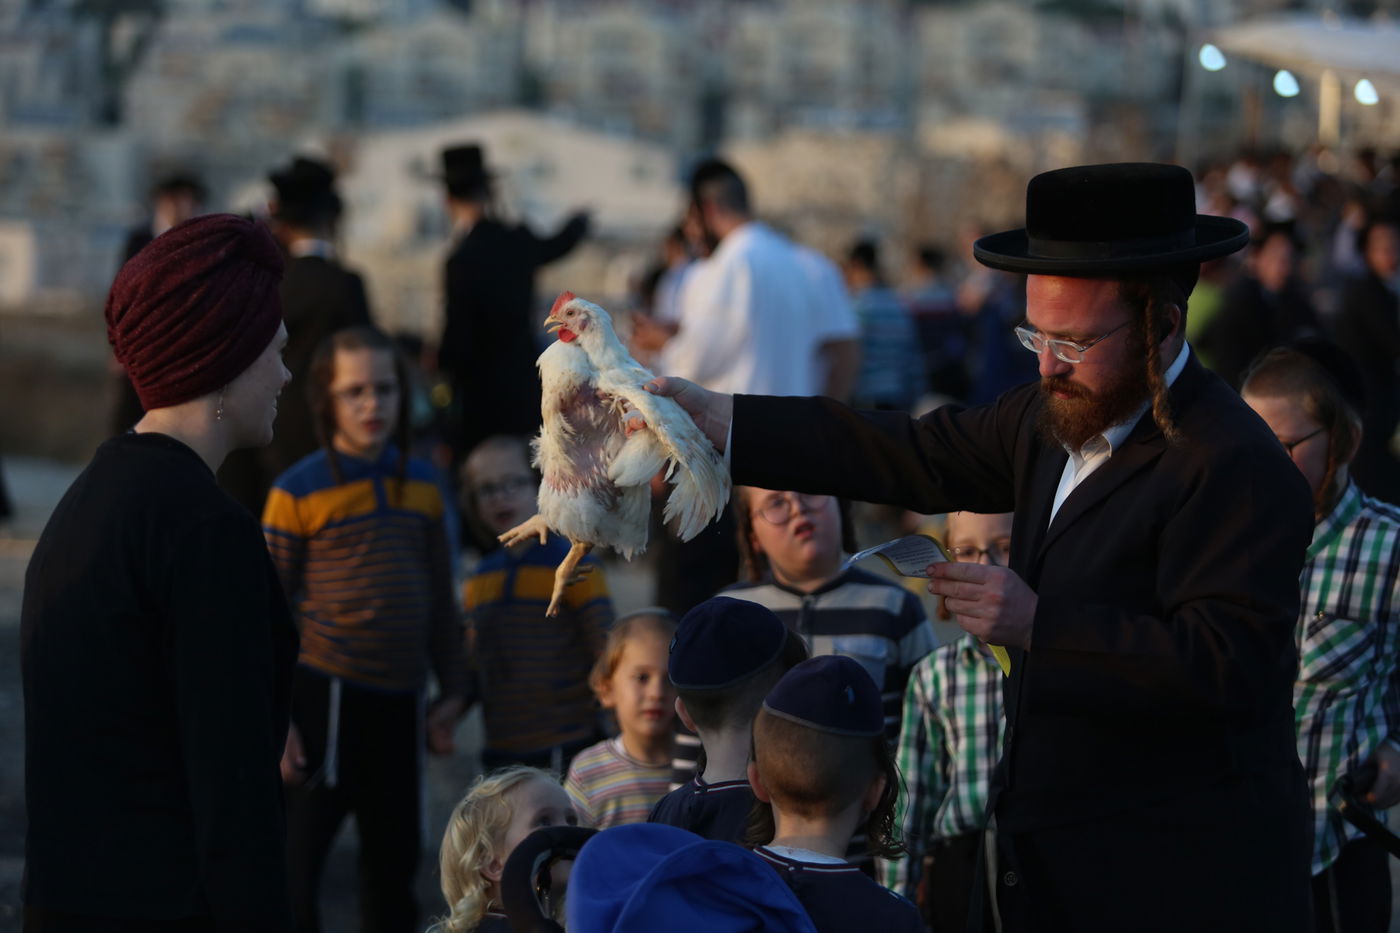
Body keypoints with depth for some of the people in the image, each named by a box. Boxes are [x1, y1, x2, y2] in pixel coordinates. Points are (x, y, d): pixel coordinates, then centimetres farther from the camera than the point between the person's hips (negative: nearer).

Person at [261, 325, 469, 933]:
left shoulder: (421, 486, 7)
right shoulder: (297, 493, -9)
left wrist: (452, 690, 10)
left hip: (401, 702, 5)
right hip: (324, 697, -5)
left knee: (394, 861, 16)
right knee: (295, 865, -1)